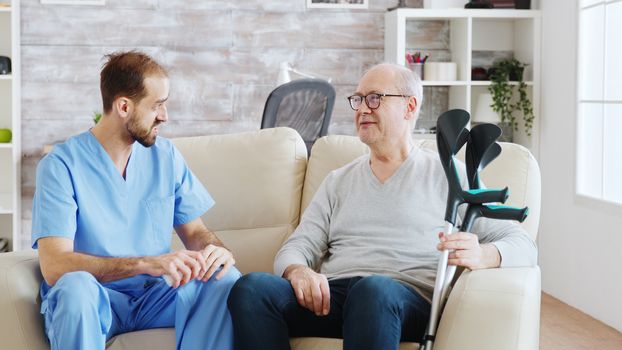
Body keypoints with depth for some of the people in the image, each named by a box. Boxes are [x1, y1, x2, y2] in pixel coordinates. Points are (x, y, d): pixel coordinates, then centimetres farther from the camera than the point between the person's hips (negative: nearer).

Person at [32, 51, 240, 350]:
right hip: (91, 301, -4)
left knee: (226, 278, -23)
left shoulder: (165, 156, 6)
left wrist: (216, 249, -16)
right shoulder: (61, 165, -11)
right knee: (76, 284, -38)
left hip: (154, 296, 4)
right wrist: (146, 263, -31)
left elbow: (195, 232, 10)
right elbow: (54, 266, -21)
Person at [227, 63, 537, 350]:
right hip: (331, 296, 4)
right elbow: (297, 246, 15)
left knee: (374, 289, -40)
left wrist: (481, 255, -18)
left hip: (409, 298, -3)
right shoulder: (338, 181, 25)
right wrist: (297, 270, -11)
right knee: (251, 287, -27)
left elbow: (521, 244, 7)